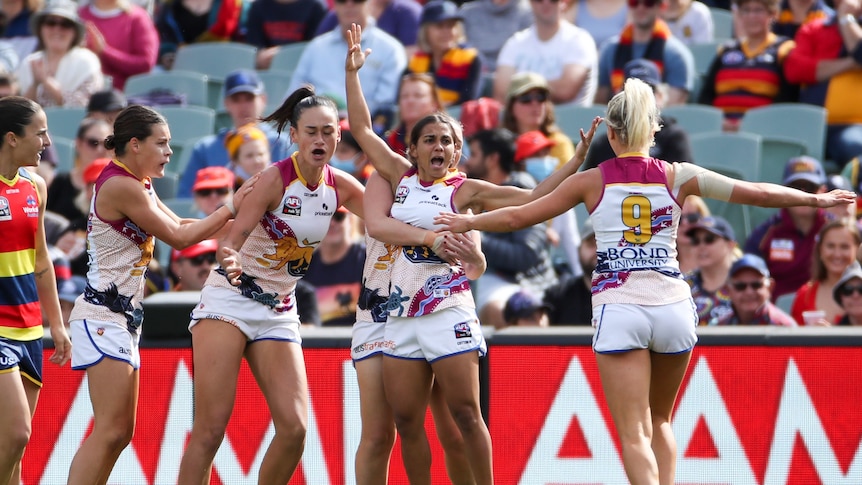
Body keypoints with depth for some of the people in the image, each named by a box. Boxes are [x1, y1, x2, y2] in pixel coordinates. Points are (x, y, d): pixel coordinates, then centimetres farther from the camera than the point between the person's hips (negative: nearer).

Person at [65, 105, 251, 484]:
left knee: (121, 431, 9)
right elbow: (178, 237, -12)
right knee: (111, 430, -14)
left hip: (124, 316, 11)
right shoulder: (121, 186, -16)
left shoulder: (138, 185, 14)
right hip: (103, 314, -11)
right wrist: (231, 209, -4)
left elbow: (179, 224, 19)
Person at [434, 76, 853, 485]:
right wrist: (816, 200, 23)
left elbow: (518, 216, 8)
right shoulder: (677, 177, 4)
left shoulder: (593, 181, 2)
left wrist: (467, 222, 25)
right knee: (660, 421, 22)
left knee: (635, 436, -5)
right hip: (673, 306, 2)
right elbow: (757, 193, 9)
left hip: (618, 310, -2)